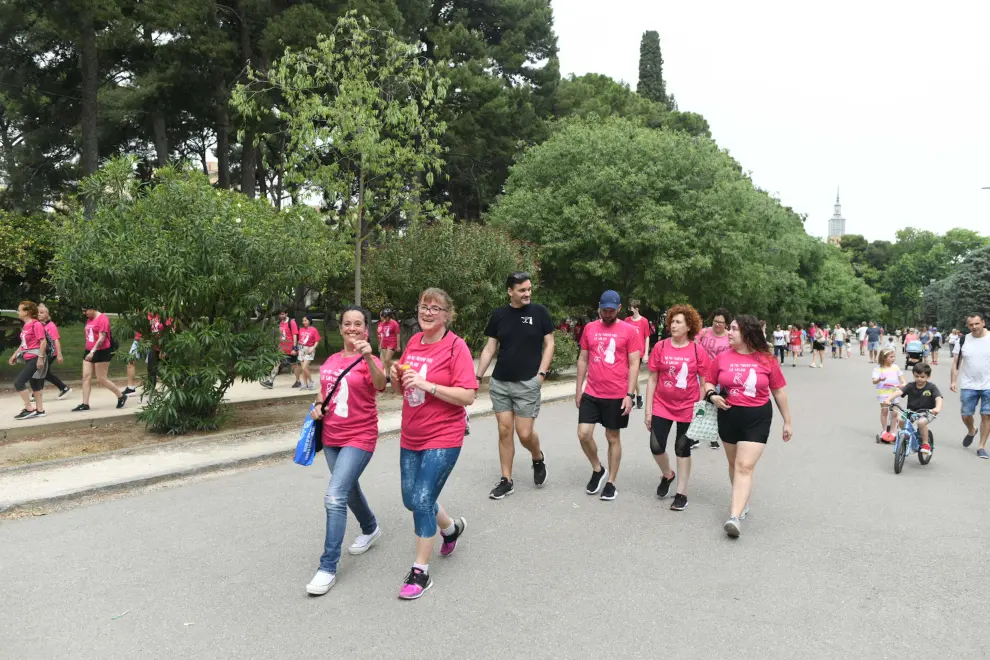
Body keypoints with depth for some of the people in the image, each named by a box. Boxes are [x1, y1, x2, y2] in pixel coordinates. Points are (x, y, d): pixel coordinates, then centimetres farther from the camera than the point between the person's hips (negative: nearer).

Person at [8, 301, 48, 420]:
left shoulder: (36, 324, -15)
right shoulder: (25, 325, 13)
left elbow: (43, 341, -19)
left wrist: (40, 358, -22)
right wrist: (15, 354, 19)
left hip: (35, 358, -10)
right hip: (29, 359, 10)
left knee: (18, 382, -12)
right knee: (35, 384, 12)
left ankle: (29, 409, -5)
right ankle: (40, 410, 18)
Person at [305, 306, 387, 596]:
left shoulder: (369, 361, -14)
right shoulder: (331, 360, 6)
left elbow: (381, 385, -36)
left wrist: (368, 358, -53)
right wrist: (317, 406, 0)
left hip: (359, 438, -7)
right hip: (331, 436, 8)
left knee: (335, 497, -16)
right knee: (348, 488, 24)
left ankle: (328, 567, -6)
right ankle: (371, 529, 51)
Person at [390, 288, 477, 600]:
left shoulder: (456, 347, -14)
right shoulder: (413, 342, 5)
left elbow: (468, 396, -21)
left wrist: (427, 384, -26)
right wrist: (397, 377, -7)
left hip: (443, 438, -7)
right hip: (411, 436, 7)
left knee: (422, 500, -9)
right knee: (411, 500, 16)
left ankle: (420, 573, 9)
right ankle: (452, 527, 45)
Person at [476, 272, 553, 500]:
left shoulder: (539, 312, -3)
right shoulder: (499, 315, 4)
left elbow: (549, 344, 0)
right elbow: (490, 348, 8)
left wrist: (541, 373, -10)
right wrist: (478, 376, 3)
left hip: (527, 384, -3)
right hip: (499, 383, 3)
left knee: (525, 434, -4)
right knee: (505, 432, 5)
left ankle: (538, 459, 29)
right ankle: (506, 480, 16)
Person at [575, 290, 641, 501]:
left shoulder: (629, 331, -5)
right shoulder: (590, 328, 5)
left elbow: (634, 364, -5)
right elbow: (583, 360, 11)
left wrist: (629, 394, -11)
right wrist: (578, 389, 9)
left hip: (617, 396, -3)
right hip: (591, 394, 3)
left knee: (613, 437, 8)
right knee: (583, 434, -3)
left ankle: (611, 482, 21)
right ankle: (598, 470, 22)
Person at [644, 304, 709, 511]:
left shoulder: (698, 352, -8)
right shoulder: (660, 347, -5)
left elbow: (704, 383, -1)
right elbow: (652, 380, -1)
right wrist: (648, 410, -1)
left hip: (687, 408, -1)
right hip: (662, 406, 1)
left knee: (682, 449, 9)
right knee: (656, 446, -2)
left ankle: (681, 493, 22)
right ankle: (667, 475, 31)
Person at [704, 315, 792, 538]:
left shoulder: (767, 360, -6)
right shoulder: (723, 358, -2)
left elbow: (779, 391, 3)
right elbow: (709, 382, 9)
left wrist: (787, 421, 7)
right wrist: (712, 395, -14)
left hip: (757, 419, -3)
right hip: (729, 416, 3)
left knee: (745, 466, -10)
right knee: (734, 464, 16)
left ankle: (735, 517, -14)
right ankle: (741, 503, 37)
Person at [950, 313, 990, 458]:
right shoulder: (963, 340, -1)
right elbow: (956, 362, 3)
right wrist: (954, 381, -4)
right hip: (968, 386, 2)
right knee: (966, 415, 8)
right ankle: (971, 431, 40)